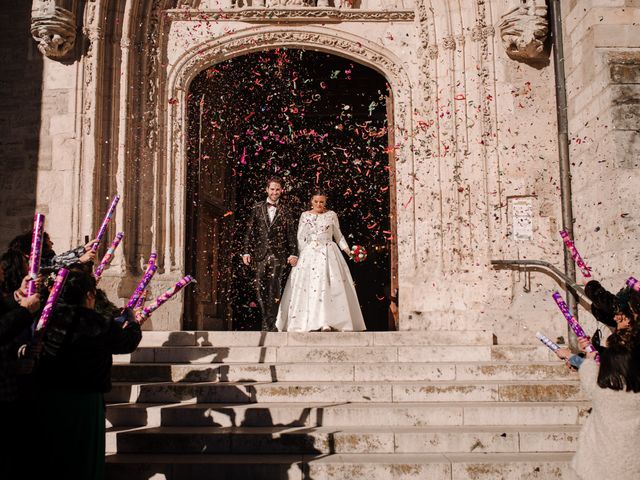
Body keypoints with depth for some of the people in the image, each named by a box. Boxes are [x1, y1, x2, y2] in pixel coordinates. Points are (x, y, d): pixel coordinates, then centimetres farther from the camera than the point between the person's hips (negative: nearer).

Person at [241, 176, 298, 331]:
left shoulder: (285, 211, 7)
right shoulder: (257, 209, 10)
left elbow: (291, 233, 5)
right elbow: (249, 231, 9)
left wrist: (293, 253, -2)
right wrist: (246, 251, 2)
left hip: (278, 255, -2)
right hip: (260, 254, 2)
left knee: (274, 290, -8)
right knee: (260, 289, 3)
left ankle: (271, 324, -2)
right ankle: (266, 322, 14)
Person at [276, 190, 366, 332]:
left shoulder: (331, 215, 8)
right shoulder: (305, 215, 8)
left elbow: (338, 235, 14)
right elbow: (300, 237, 7)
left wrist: (346, 249, 3)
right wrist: (303, 254, -4)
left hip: (329, 254, 0)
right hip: (309, 254, 0)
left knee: (328, 286, -9)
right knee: (308, 285, -6)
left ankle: (328, 322, -10)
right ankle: (308, 322, -5)